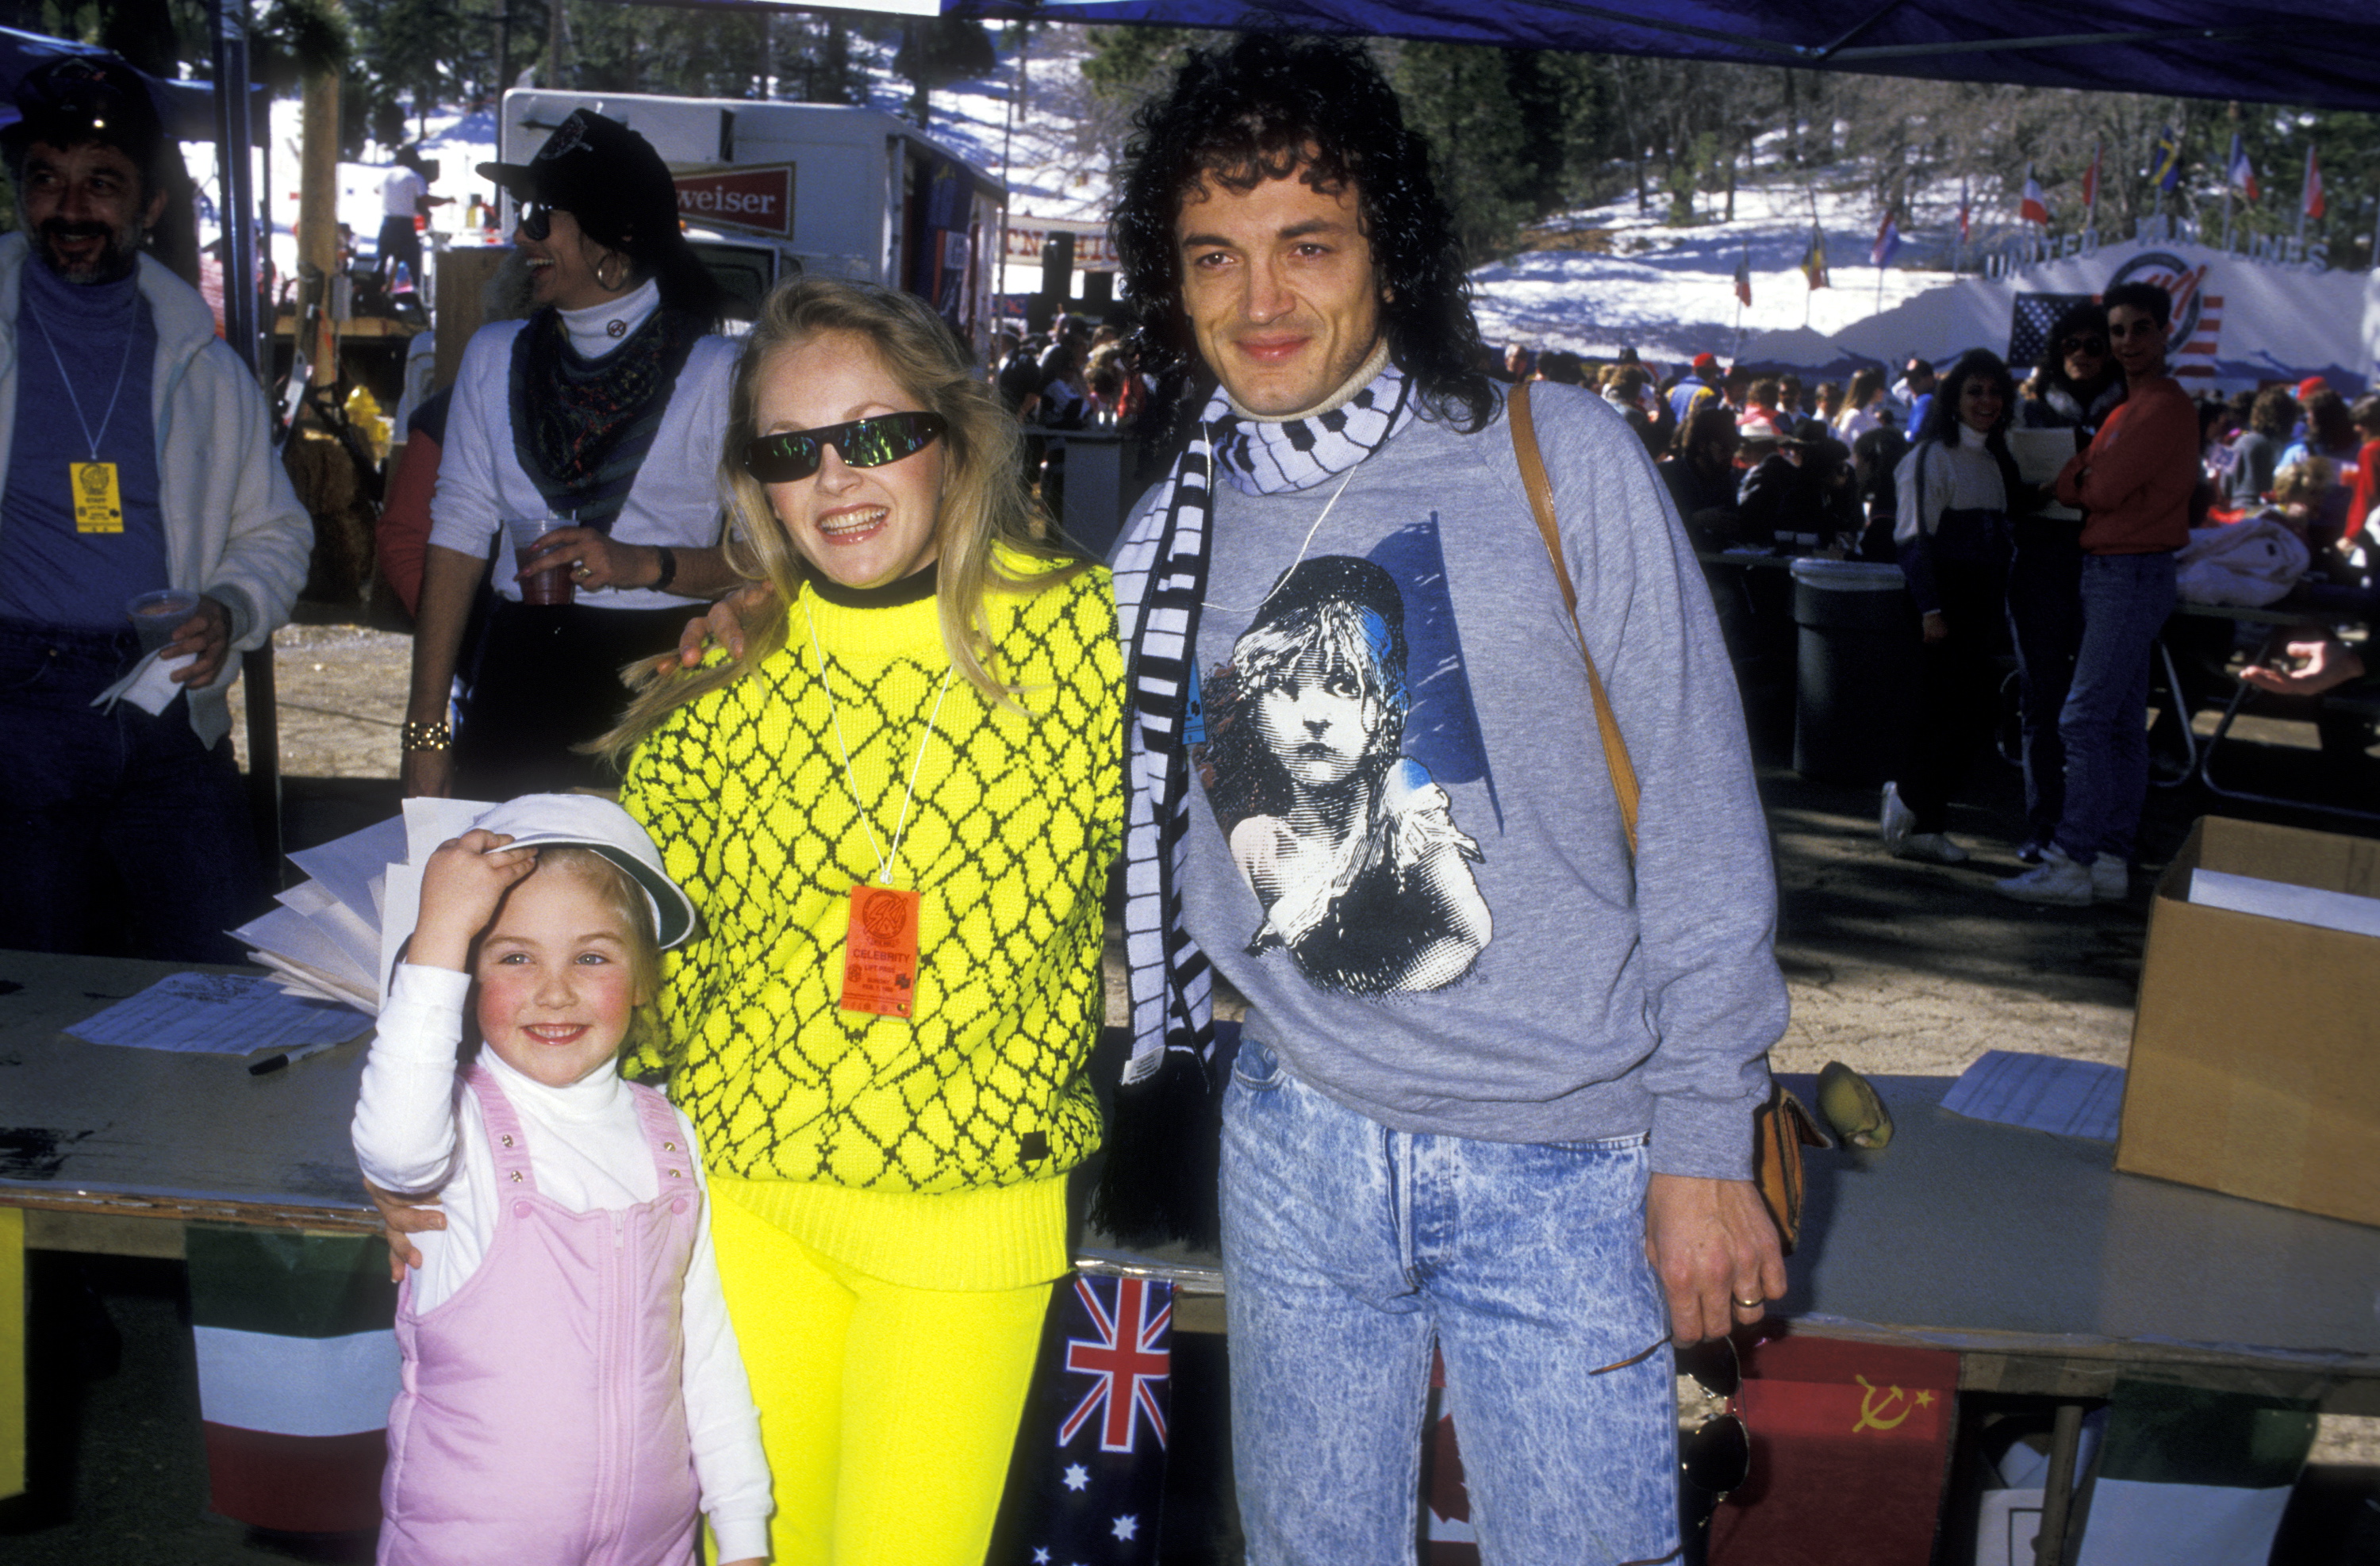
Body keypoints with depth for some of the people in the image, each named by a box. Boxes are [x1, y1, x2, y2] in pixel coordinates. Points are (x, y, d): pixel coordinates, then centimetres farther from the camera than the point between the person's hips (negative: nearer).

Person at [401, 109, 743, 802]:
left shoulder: (716, 372, -1)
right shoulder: (495, 357, 11)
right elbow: (458, 536, 6)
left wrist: (641, 564, -19)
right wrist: (425, 729, 1)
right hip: (520, 675, 3)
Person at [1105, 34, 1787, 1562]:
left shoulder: (1555, 458, -8)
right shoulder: (1166, 540, 3)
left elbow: (1700, 808, -7)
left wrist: (1705, 1145, -8)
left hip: (1564, 1164, -3)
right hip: (1300, 1151, 4)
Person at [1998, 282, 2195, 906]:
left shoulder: (2165, 408, -13)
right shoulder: (2130, 406, 18)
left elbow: (2104, 489, -17)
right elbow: (2096, 486, 17)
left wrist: (2068, 481, 0)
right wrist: (2082, 477, -1)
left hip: (2133, 575, -10)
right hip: (2111, 570, 10)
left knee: (2085, 720, -12)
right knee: (2121, 724, 10)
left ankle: (2072, 862, -11)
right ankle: (2112, 861, 14)